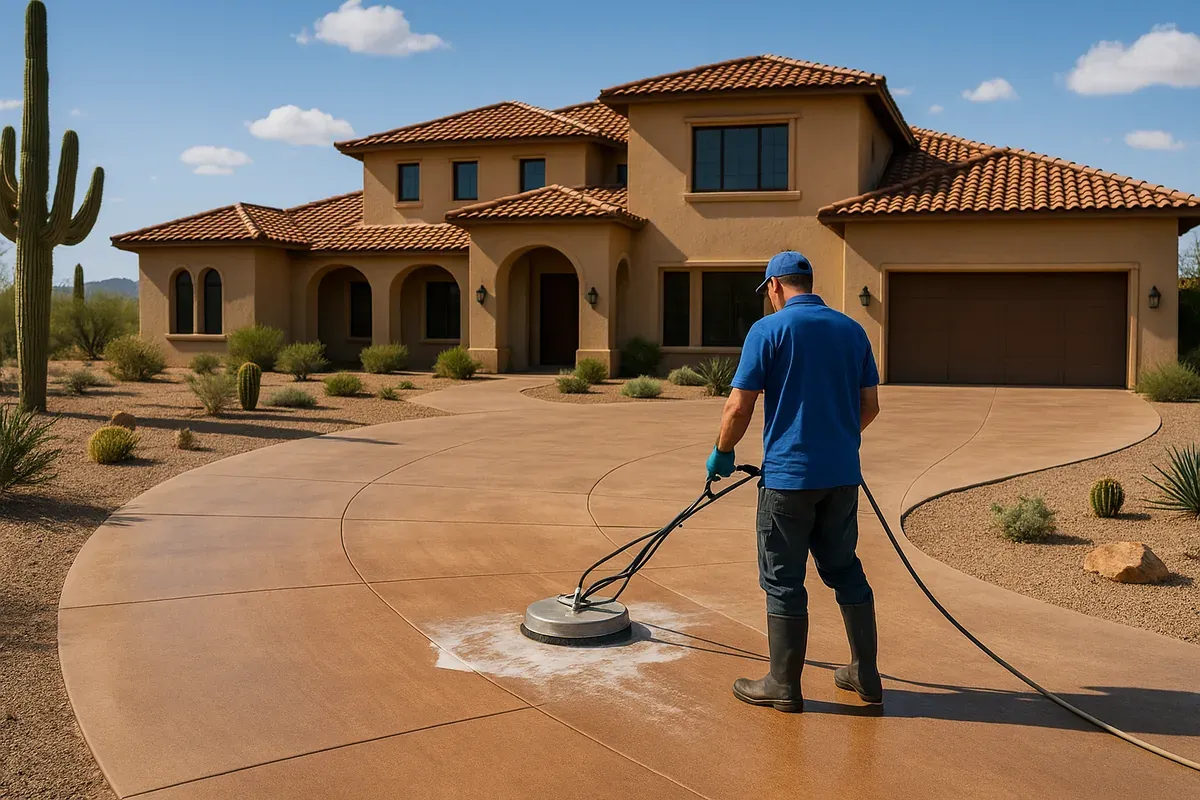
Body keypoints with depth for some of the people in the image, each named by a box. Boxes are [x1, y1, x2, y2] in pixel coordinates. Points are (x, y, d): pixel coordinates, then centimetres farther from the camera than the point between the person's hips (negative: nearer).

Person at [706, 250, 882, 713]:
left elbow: (739, 407, -10)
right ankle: (865, 674, 23)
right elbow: (870, 405, 11)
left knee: (783, 580, 4)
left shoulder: (769, 330, -8)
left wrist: (722, 453, 5)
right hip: (843, 473, 6)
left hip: (789, 473, -5)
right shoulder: (852, 330, 8)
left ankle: (783, 686, 11)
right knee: (845, 570, 17)